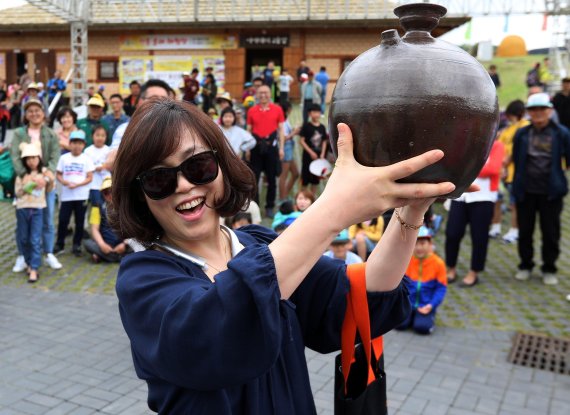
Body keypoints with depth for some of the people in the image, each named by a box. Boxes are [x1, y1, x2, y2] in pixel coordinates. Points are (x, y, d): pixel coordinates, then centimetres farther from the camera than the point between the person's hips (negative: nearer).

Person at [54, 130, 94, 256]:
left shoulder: (86, 159, 1)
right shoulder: (64, 158, 6)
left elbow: (90, 178, -3)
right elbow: (58, 175, 8)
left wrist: (77, 184, -16)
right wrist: (64, 182, -12)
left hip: (81, 196, -1)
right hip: (66, 195, 1)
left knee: (79, 221, 6)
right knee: (63, 220, 2)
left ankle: (77, 245, 17)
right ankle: (59, 244, 16)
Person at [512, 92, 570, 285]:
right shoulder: (522, 134, 0)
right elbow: (516, 160, 6)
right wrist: (516, 186, 3)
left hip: (550, 192, -1)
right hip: (526, 191, 2)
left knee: (551, 233, 8)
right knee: (525, 231, 12)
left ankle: (549, 269, 24)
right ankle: (525, 265, 29)